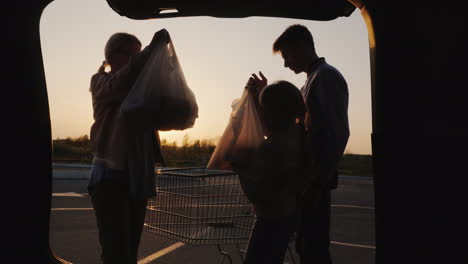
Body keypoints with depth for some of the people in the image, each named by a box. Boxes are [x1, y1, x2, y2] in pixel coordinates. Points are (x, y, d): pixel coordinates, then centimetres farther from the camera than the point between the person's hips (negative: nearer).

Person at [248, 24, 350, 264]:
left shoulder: (327, 76, -9)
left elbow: (338, 134, -18)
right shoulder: (311, 82, 20)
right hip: (304, 178, 10)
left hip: (315, 180, -10)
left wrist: (319, 182, -21)